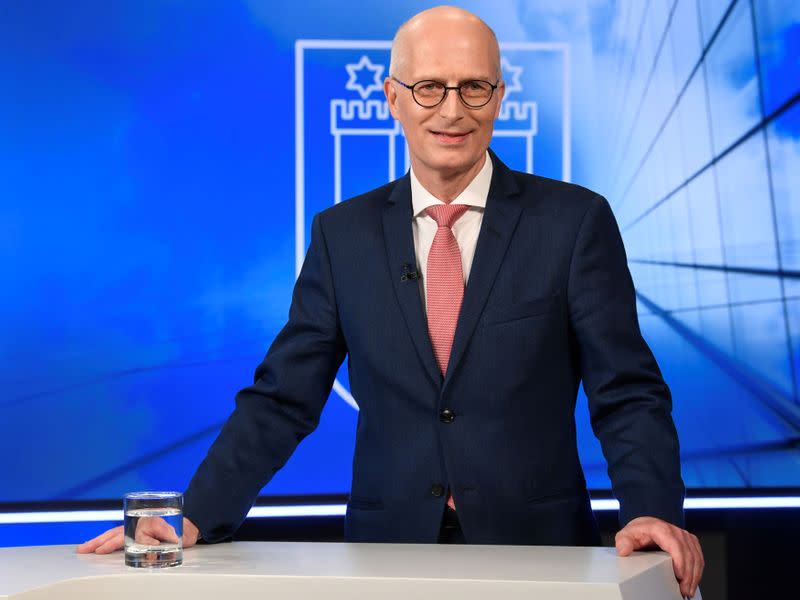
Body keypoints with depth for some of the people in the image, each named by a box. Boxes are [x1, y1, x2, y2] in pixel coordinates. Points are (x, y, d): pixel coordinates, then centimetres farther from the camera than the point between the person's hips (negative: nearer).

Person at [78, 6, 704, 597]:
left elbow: (627, 394, -3)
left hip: (535, 549, -1)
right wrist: (196, 517, -7)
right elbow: (282, 400, 5)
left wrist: (652, 512, -21)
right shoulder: (343, 234, 6)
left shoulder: (575, 220, 0)